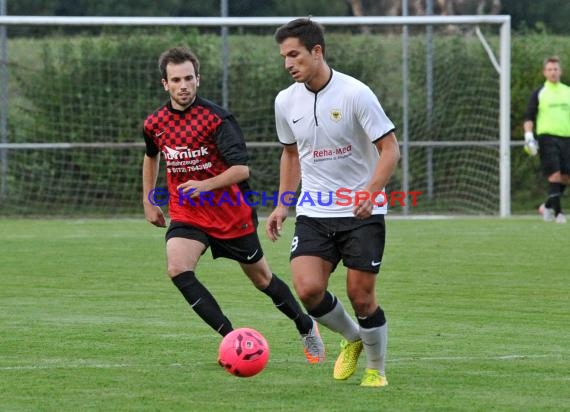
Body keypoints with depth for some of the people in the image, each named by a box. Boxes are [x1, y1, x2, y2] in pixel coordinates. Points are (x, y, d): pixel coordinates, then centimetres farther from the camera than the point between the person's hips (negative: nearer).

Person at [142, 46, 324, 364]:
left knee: (261, 277, 12)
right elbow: (152, 157, 23)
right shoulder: (155, 123, 0)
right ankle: (233, 340, -22)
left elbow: (241, 169, -22)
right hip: (186, 215, 3)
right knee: (177, 269, -25)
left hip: (231, 213, -3)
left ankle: (307, 328, 38)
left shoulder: (216, 118, -17)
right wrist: (149, 201, 21)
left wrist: (207, 185, -33)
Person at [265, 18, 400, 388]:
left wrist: (370, 193, -25)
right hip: (313, 214, 4)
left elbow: (390, 149, -12)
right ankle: (351, 338, 16)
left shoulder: (355, 94, -14)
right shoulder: (286, 101, 3)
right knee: (308, 288, -14)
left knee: (361, 295, -4)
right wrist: (282, 204, 13)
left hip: (362, 213, -4)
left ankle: (377, 368, 20)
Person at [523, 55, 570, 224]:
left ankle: (547, 207, 18)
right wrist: (528, 135, -12)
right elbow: (529, 117, 3)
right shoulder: (539, 93, 6)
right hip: (547, 137, -4)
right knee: (555, 174, -14)